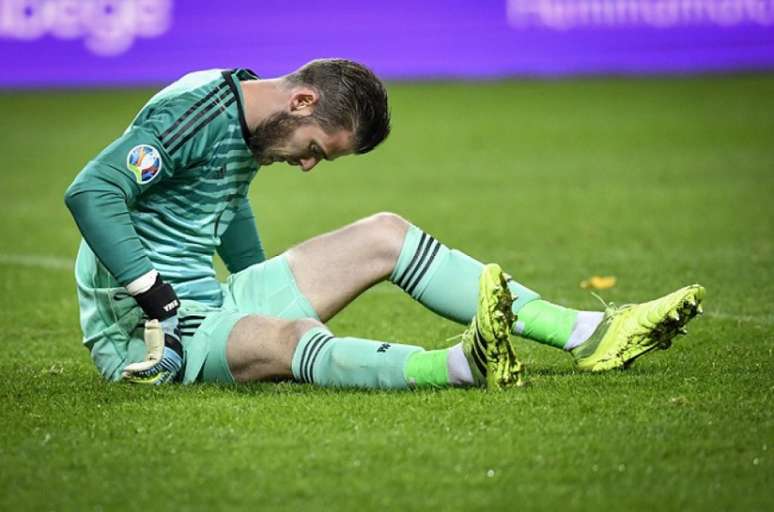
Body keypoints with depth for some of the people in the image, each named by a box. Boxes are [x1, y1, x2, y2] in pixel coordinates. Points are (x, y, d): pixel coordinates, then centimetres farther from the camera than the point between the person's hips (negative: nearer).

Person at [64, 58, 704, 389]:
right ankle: (465, 364, -70)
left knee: (384, 234, 5)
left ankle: (587, 334, -4)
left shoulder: (248, 127, 11)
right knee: (290, 337, -40)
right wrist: (156, 299, -28)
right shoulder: (191, 112, -18)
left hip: (209, 299, 10)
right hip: (144, 332, -10)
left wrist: (261, 289, 17)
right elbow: (89, 192, -26)